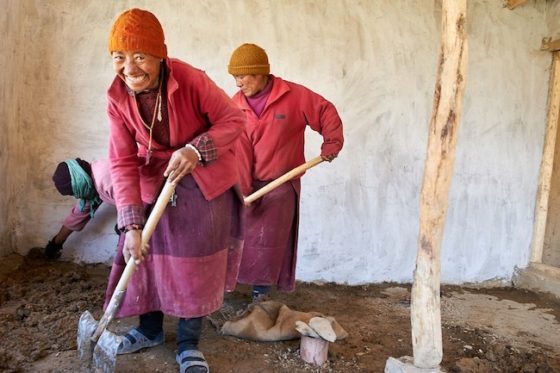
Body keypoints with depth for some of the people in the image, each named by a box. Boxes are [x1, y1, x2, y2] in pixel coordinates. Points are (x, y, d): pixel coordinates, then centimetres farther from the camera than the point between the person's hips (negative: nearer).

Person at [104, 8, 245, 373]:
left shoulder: (191, 80, -24)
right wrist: (132, 224, -23)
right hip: (153, 181, 3)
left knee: (197, 258, 2)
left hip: (203, 179, -3)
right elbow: (123, 162, -16)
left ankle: (189, 342, 19)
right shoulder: (117, 97, -14)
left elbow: (233, 119, -16)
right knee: (148, 253, 9)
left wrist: (195, 150, -33)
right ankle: (150, 329, 33)